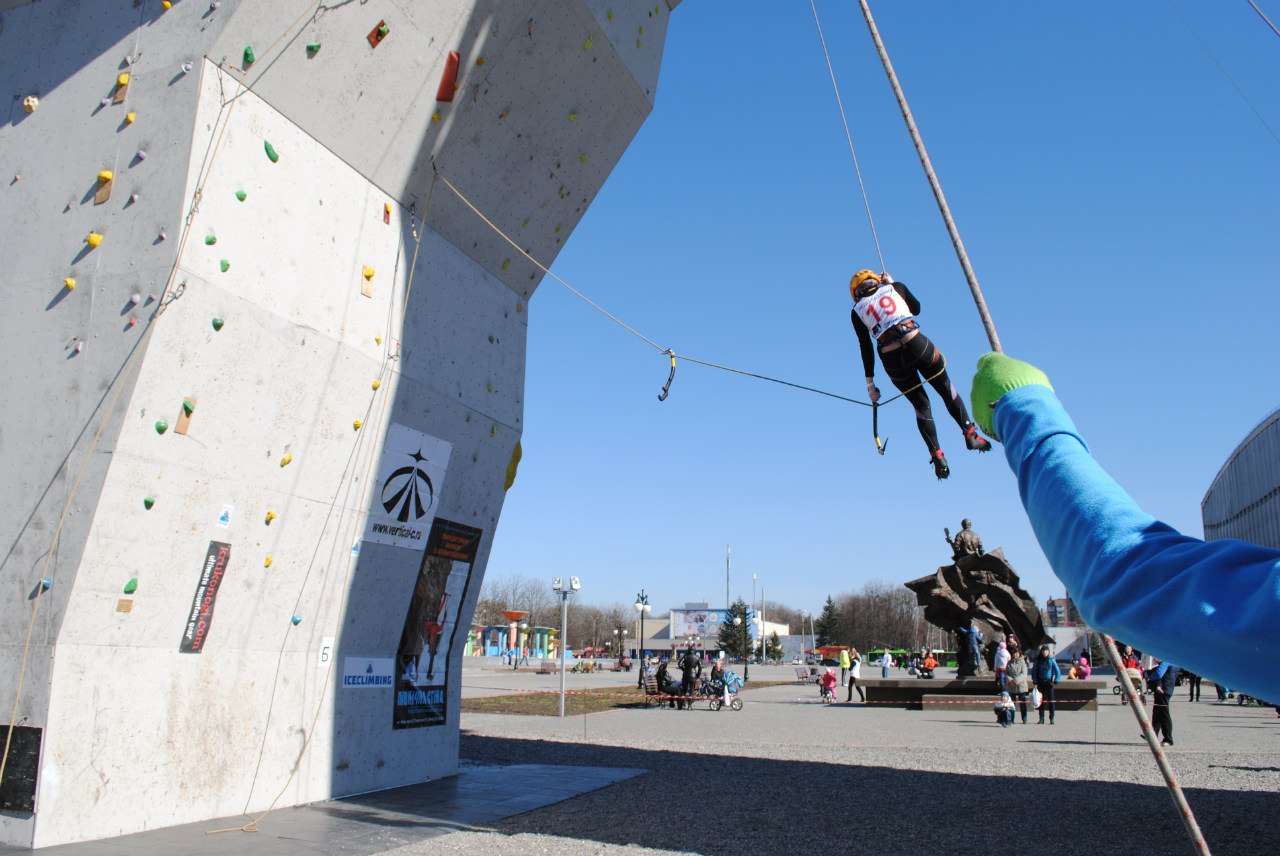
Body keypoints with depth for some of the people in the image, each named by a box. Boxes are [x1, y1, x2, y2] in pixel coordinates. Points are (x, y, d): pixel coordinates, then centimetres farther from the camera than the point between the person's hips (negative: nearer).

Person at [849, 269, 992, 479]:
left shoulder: (857, 311, 12)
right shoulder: (895, 287, 13)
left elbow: (866, 348, 10)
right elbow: (916, 309, 30)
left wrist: (870, 381, 15)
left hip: (892, 359, 1)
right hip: (917, 344, -1)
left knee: (921, 406, 17)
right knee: (947, 390, 20)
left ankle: (937, 455, 12)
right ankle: (970, 434, 16)